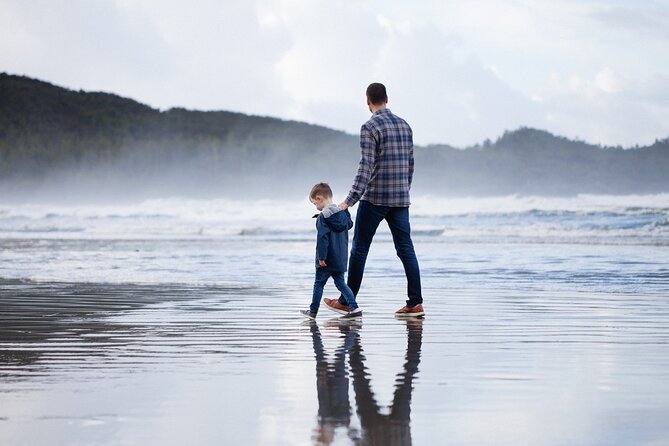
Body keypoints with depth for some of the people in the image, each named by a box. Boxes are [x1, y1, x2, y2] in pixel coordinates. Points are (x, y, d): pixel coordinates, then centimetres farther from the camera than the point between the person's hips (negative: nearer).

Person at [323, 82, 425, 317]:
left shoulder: (370, 127, -10)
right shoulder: (404, 125, 11)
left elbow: (366, 167, -18)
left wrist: (349, 201, -20)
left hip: (375, 198, -6)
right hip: (401, 198, 6)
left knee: (359, 249, 4)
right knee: (406, 249, 4)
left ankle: (346, 302, 9)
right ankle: (415, 303, -2)